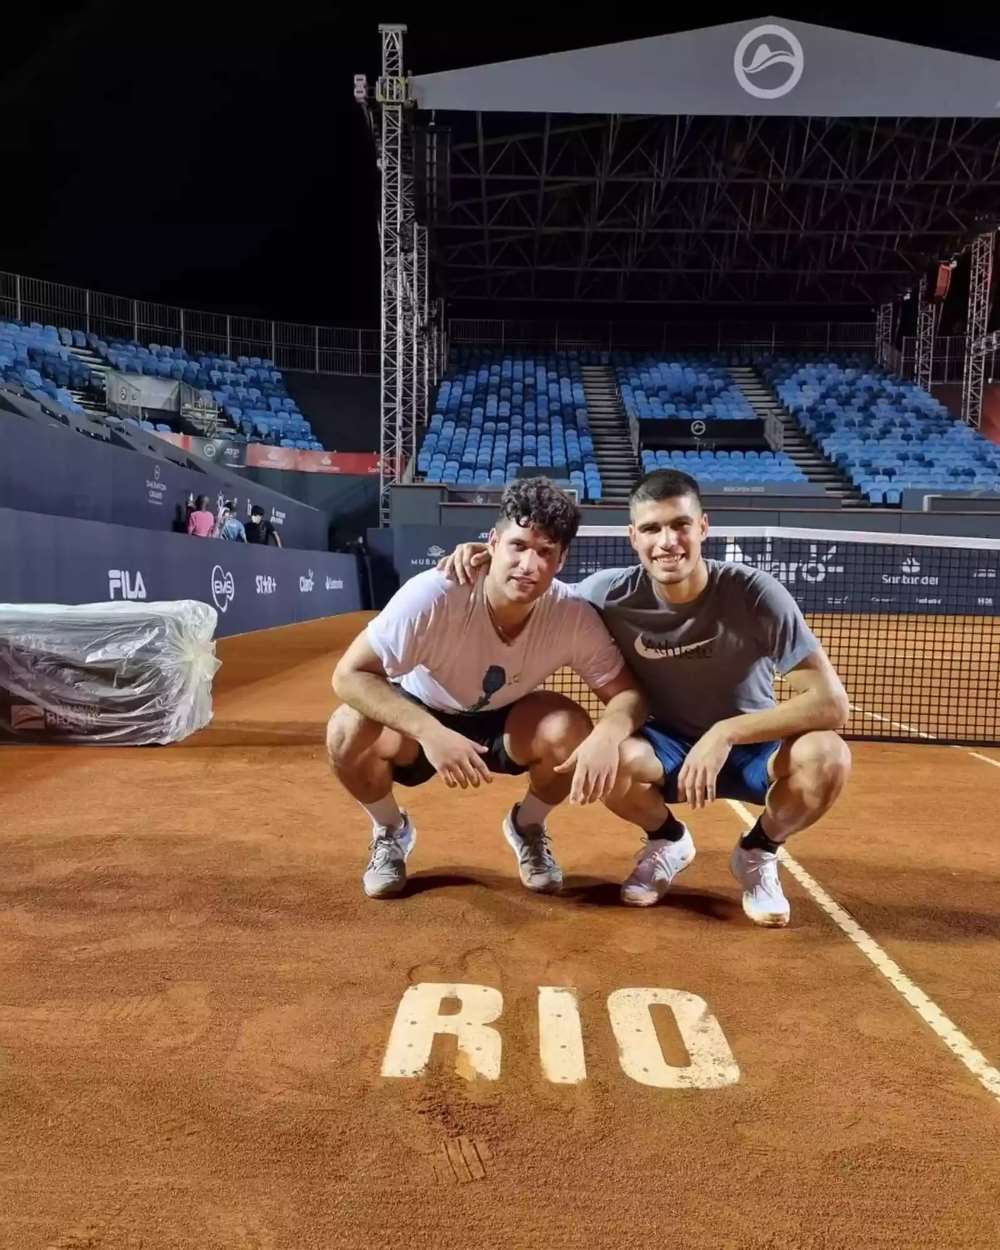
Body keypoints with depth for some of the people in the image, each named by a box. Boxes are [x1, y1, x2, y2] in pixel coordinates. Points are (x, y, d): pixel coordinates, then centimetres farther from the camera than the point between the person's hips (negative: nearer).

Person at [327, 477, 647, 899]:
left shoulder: (573, 616, -25)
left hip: (503, 725, 2)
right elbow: (349, 675, -33)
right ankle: (390, 832, 4)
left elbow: (628, 693, -19)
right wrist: (430, 732, -48)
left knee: (570, 729, -29)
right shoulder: (433, 595, -34)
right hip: (421, 720, -1)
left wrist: (607, 734, -44)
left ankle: (528, 827, 6)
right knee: (350, 730, -32)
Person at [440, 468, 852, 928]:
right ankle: (667, 840, 5)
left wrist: (725, 732, -35)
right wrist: (491, 563, -20)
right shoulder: (612, 593, -18)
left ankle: (758, 853, 3)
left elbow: (831, 702, -25)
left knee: (827, 755, -32)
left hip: (752, 745, -1)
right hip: (665, 748, 1)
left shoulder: (755, 593, -24)